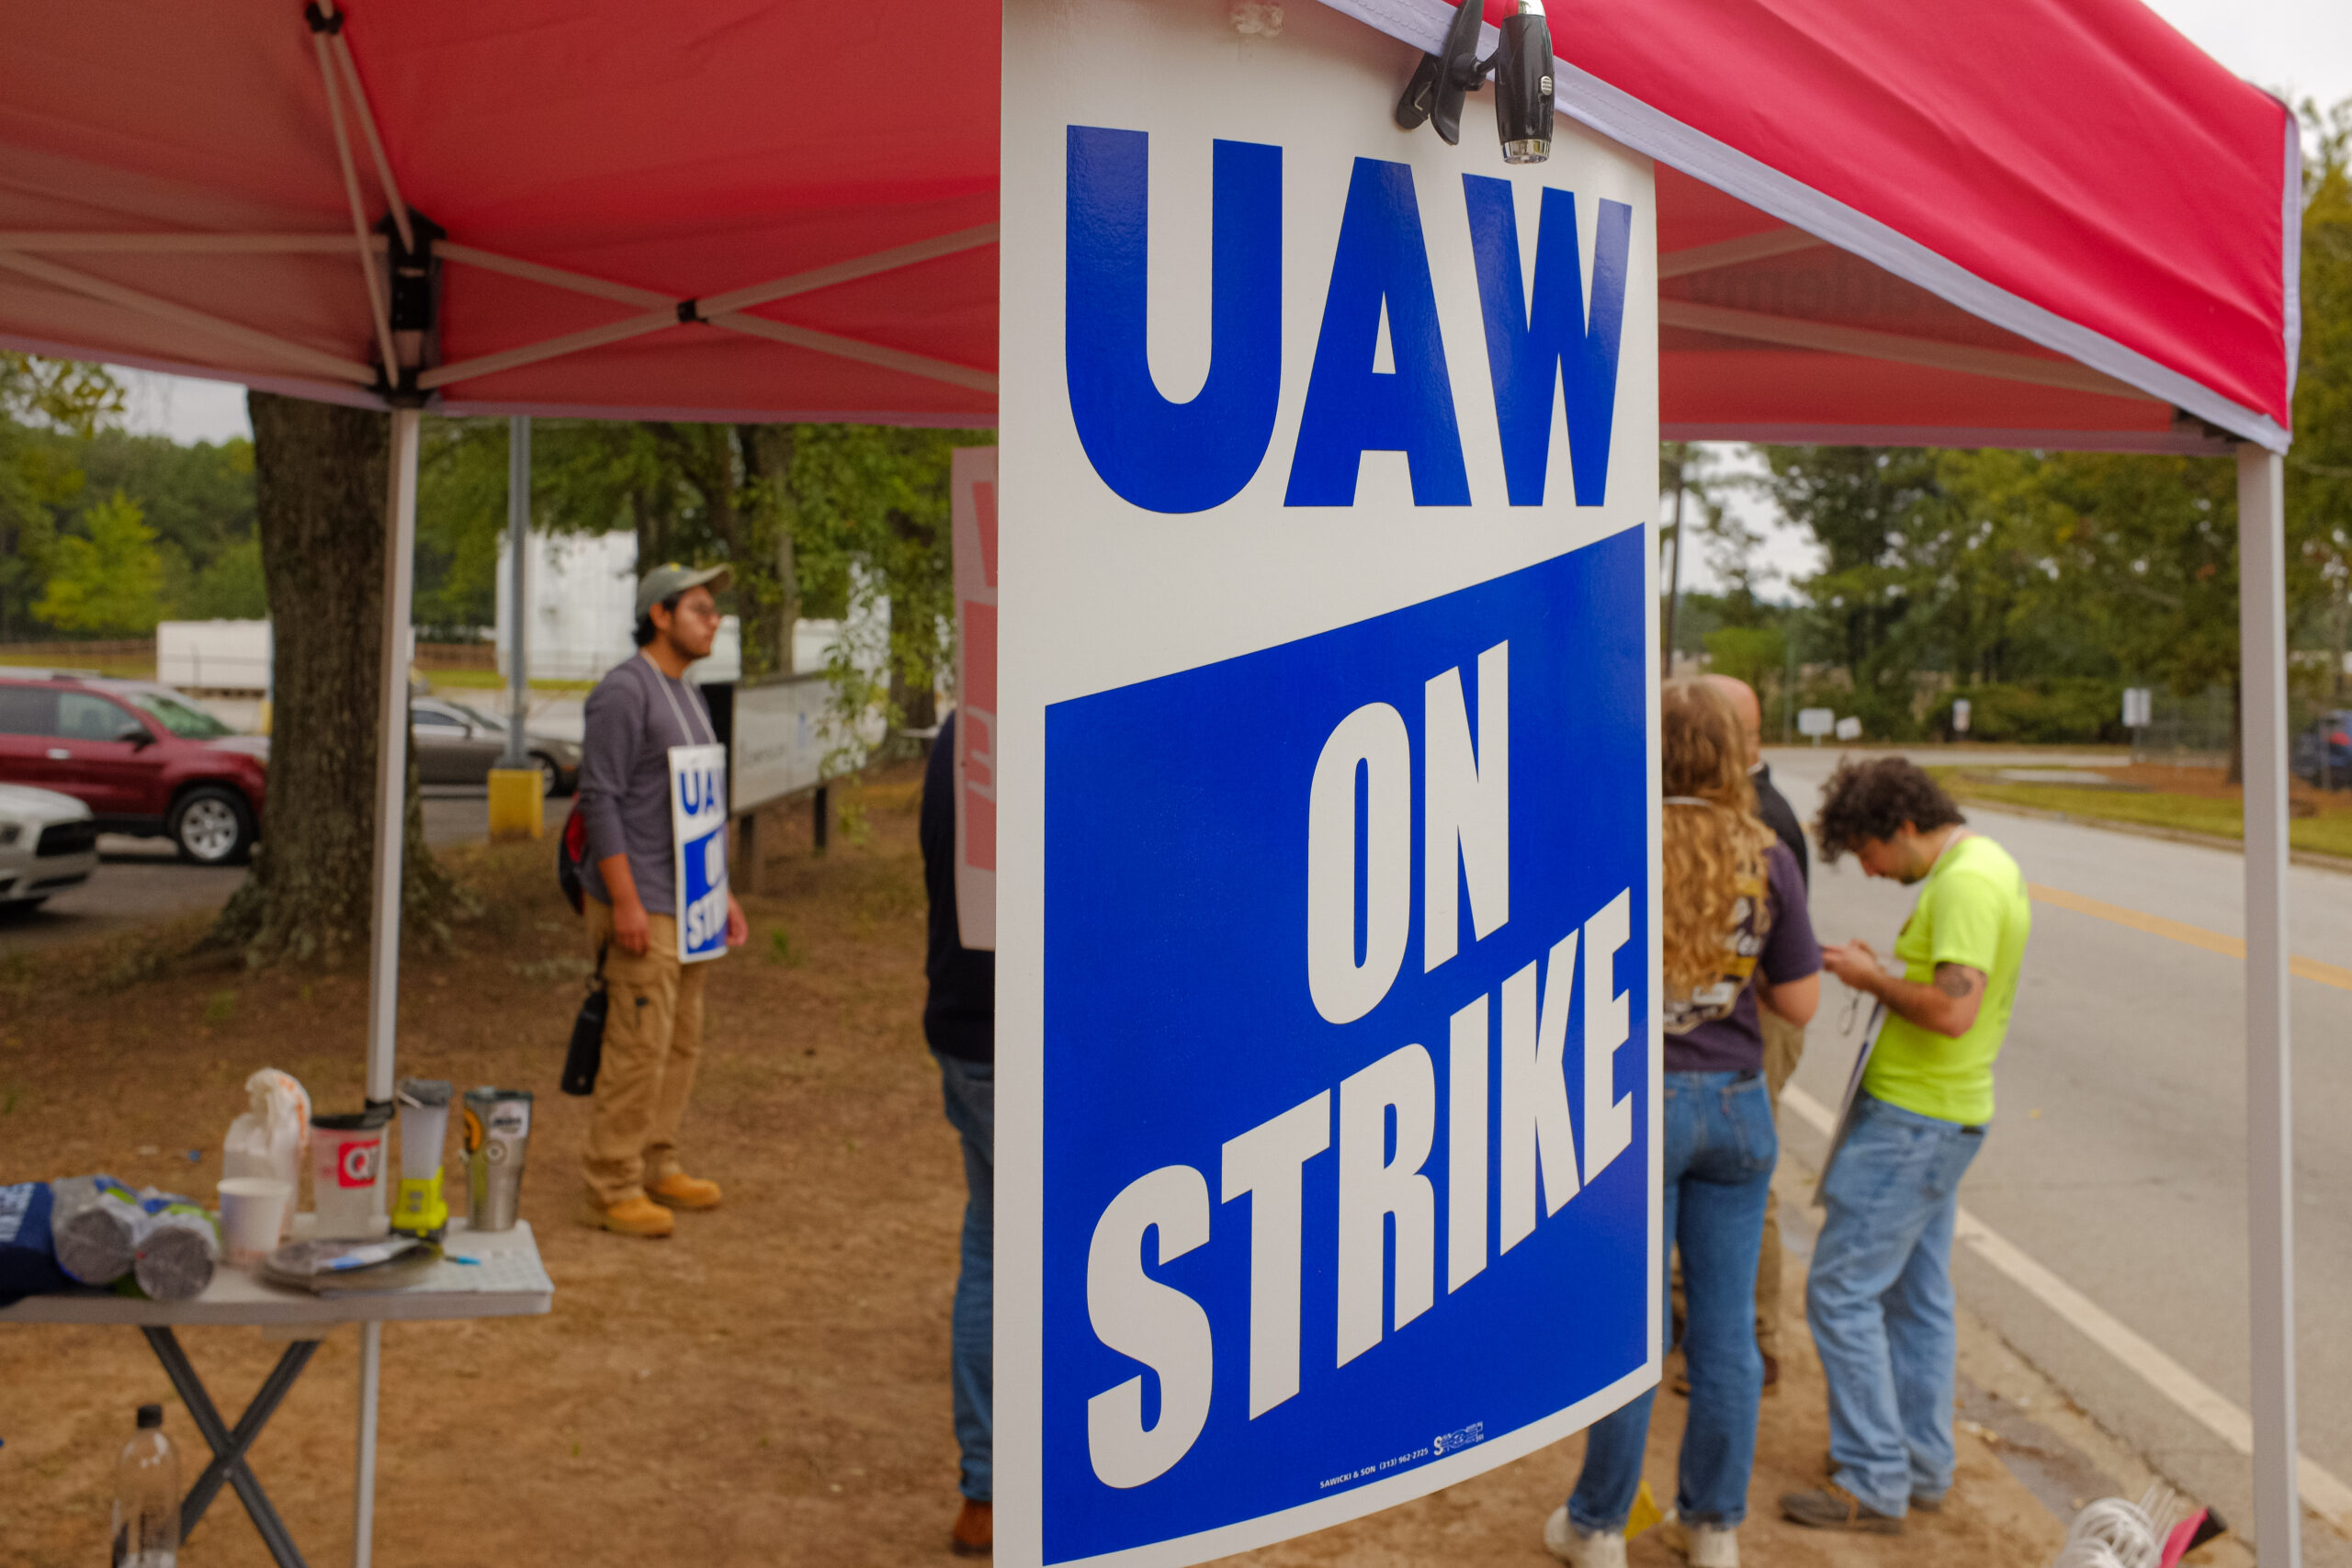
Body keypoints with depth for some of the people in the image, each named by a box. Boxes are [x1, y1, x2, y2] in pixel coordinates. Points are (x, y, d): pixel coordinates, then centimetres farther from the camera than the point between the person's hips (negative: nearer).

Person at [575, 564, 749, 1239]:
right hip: (640, 904, -9)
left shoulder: (685, 693, 17)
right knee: (638, 1046, -8)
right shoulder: (622, 691, -12)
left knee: (681, 1043, 12)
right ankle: (612, 1188, 1)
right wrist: (625, 902, -21)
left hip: (684, 903, 9)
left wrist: (723, 893, 19)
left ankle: (656, 1166, 23)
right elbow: (599, 798, -17)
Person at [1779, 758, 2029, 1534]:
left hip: (1912, 1119, -11)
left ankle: (1872, 1484, 2)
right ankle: (1922, 1467, 27)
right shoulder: (1987, 864, 13)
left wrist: (1874, 979, -15)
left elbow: (1954, 1010, -28)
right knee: (1916, 1294, 17)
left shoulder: (1964, 884, -20)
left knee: (1842, 1289, -5)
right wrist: (1883, 976, 8)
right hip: (1944, 1115, 11)